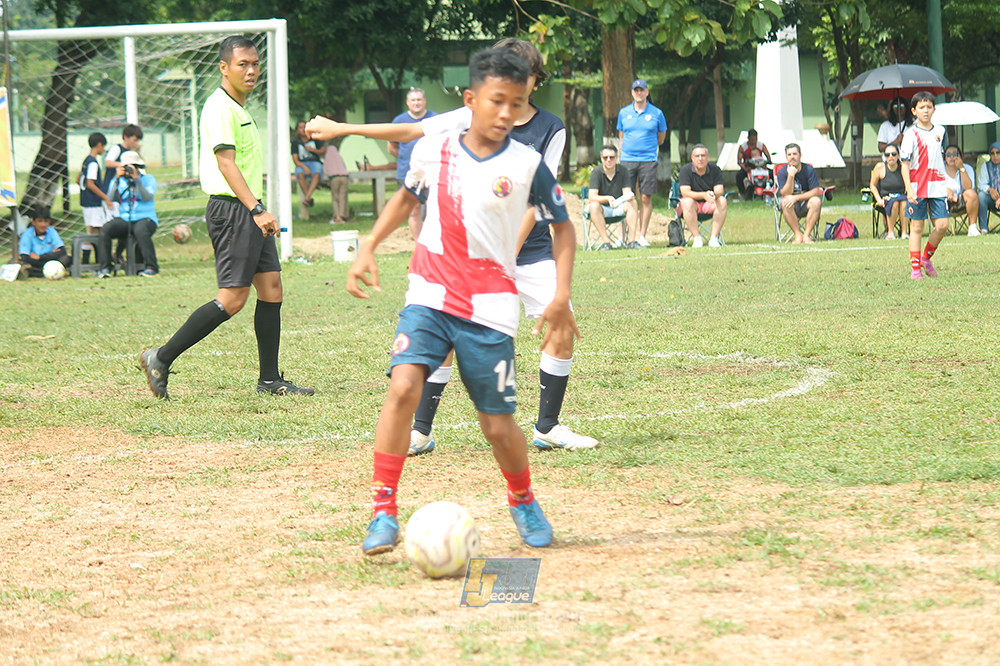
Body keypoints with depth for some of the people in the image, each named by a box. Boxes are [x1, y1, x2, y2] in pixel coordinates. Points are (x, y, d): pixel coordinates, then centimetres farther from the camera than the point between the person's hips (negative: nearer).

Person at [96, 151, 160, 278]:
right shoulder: (119, 181, 12)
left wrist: (136, 179, -22)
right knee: (105, 230, -26)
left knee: (141, 231, -39)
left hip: (145, 219, -3)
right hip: (124, 219, 3)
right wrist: (117, 178, -16)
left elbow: (148, 197, -14)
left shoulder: (148, 179, 5)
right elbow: (111, 198, -5)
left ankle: (151, 267, -30)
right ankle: (104, 268, -23)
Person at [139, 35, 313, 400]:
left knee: (271, 287, 6)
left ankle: (270, 379, 10)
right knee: (232, 297, -12)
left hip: (249, 211, 10)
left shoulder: (240, 109, 19)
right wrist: (257, 210, -29)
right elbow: (226, 163, -22)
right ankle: (160, 359, -8)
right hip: (231, 209, -10)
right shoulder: (219, 107, -13)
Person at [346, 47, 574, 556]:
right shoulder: (432, 151, 1)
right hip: (430, 297, 1)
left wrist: (562, 295, -2)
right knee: (403, 386, -21)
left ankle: (524, 503, 32)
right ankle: (383, 513, -16)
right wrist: (369, 247, 13)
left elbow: (562, 226, 7)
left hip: (490, 308, -1)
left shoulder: (526, 164, -5)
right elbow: (408, 196, 22)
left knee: (497, 424, 1)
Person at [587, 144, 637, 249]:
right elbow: (592, 197, -22)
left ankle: (631, 240, -29)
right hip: (602, 208, -2)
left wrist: (629, 196, -34)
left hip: (617, 207, 2)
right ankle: (606, 241, -38)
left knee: (632, 203, -25)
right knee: (594, 205, -34)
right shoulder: (596, 173, -12)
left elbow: (627, 192, -8)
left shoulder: (622, 171, -4)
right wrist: (607, 198, -41)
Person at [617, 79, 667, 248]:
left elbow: (661, 136, 15)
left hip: (648, 160, -1)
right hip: (627, 160, 1)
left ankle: (642, 236, 0)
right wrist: (625, 151, 12)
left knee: (646, 197, -4)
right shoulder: (624, 113, 10)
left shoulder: (656, 113, 4)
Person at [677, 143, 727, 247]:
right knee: (687, 202, -35)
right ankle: (697, 238, -32)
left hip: (709, 204, 2)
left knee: (722, 201, -27)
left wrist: (714, 195, -39)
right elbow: (685, 193, -22)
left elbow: (720, 191, -14)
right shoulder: (685, 170, -11)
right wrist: (704, 195, -38)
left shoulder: (715, 170, -4)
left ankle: (714, 238, -26)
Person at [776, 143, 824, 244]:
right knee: (785, 202, -33)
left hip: (806, 205, 0)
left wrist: (796, 198, -24)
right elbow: (785, 194, -15)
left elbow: (815, 192, -13)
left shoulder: (809, 170, -5)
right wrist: (791, 175, -26)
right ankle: (798, 235, -29)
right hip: (793, 208, 0)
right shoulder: (782, 172, -5)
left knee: (816, 201, -32)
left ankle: (806, 235, -30)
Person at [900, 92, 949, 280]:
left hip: (937, 187, 4)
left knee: (942, 225, -4)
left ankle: (926, 258, 17)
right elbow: (905, 164, -8)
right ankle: (915, 268, 6)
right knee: (917, 227, 0)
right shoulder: (911, 134, -5)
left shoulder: (940, 131, 10)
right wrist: (909, 189, -18)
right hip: (917, 187, -4)